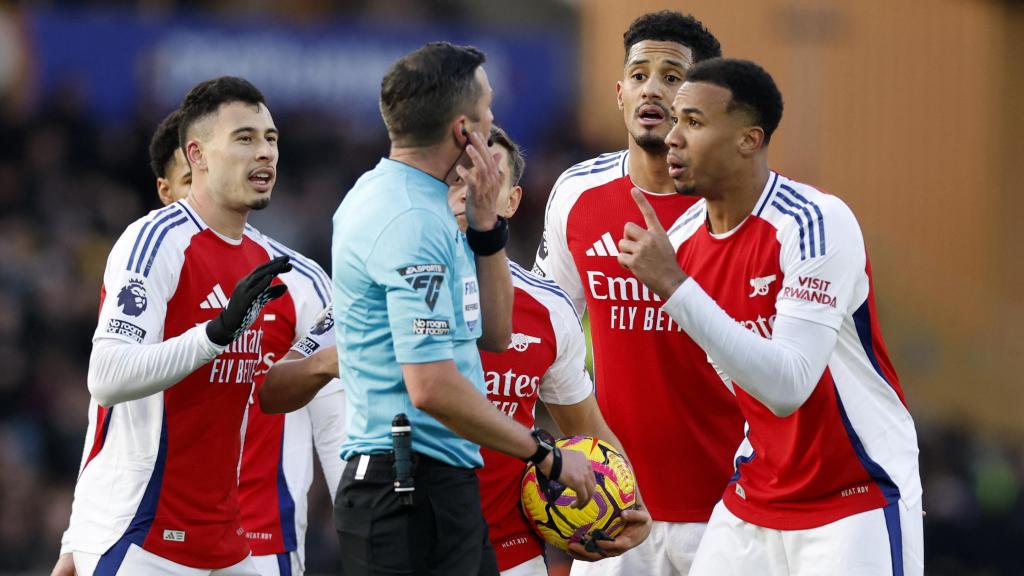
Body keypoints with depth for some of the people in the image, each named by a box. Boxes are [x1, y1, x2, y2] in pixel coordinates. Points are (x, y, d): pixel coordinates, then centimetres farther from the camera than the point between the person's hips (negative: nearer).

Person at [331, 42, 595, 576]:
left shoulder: (381, 193, 15)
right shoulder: (414, 222, -17)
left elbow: (493, 333, 18)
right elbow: (432, 387, -24)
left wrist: (485, 222, 5)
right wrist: (546, 456, -14)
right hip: (413, 489, -10)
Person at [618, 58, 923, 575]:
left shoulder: (816, 223, -20)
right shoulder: (679, 240, 2)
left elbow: (788, 386, -30)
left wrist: (673, 288, -30)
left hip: (859, 504, -6)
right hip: (753, 507, 6)